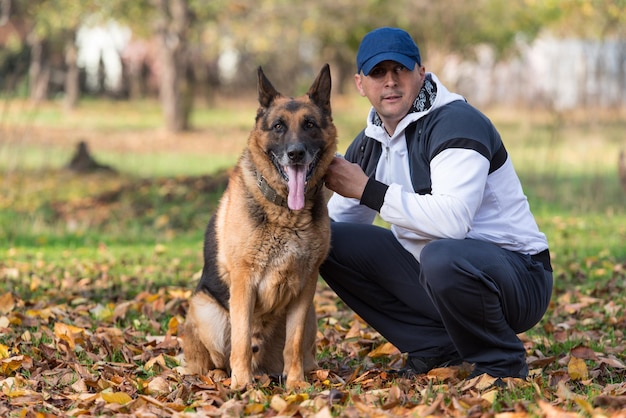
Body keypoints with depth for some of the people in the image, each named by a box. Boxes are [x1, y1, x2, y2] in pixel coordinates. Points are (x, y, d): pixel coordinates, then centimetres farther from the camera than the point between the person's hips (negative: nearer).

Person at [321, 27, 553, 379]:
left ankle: (503, 362, -11)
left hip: (516, 277, -8)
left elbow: (452, 220, -32)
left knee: (441, 256, -40)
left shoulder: (457, 122, -17)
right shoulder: (369, 143, 7)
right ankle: (435, 347, 5)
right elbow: (336, 220, 17)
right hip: (431, 271, 8)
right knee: (330, 242, -2)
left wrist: (367, 190, -25)